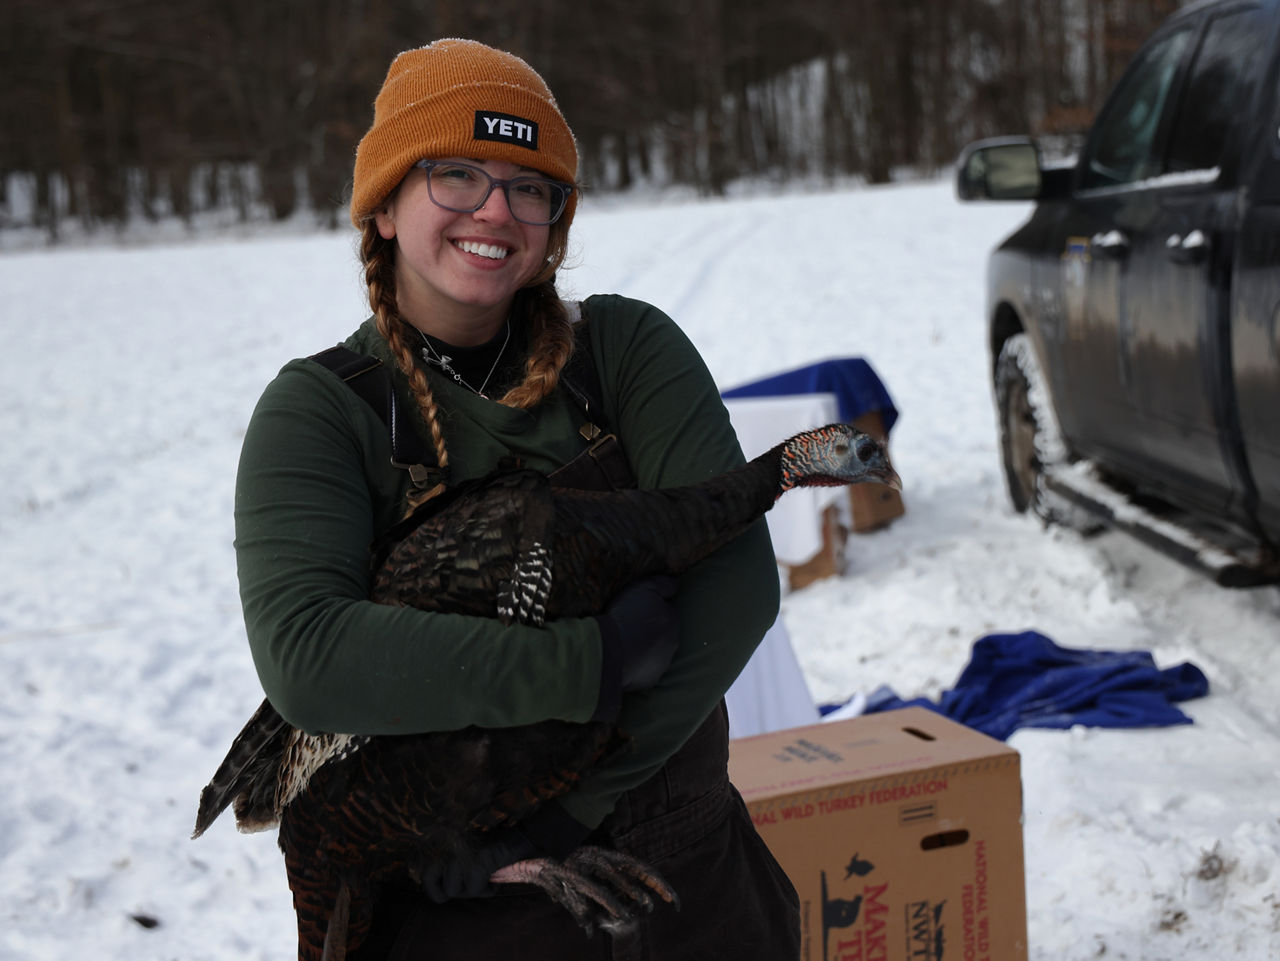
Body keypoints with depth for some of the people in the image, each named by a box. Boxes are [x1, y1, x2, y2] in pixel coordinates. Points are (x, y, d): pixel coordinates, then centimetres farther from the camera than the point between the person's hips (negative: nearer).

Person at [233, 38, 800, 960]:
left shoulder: (627, 348, -6)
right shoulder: (318, 410, -10)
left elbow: (738, 574, -16)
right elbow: (305, 657, -24)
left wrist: (572, 797, -22)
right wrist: (596, 659, -29)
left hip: (680, 867, 2)